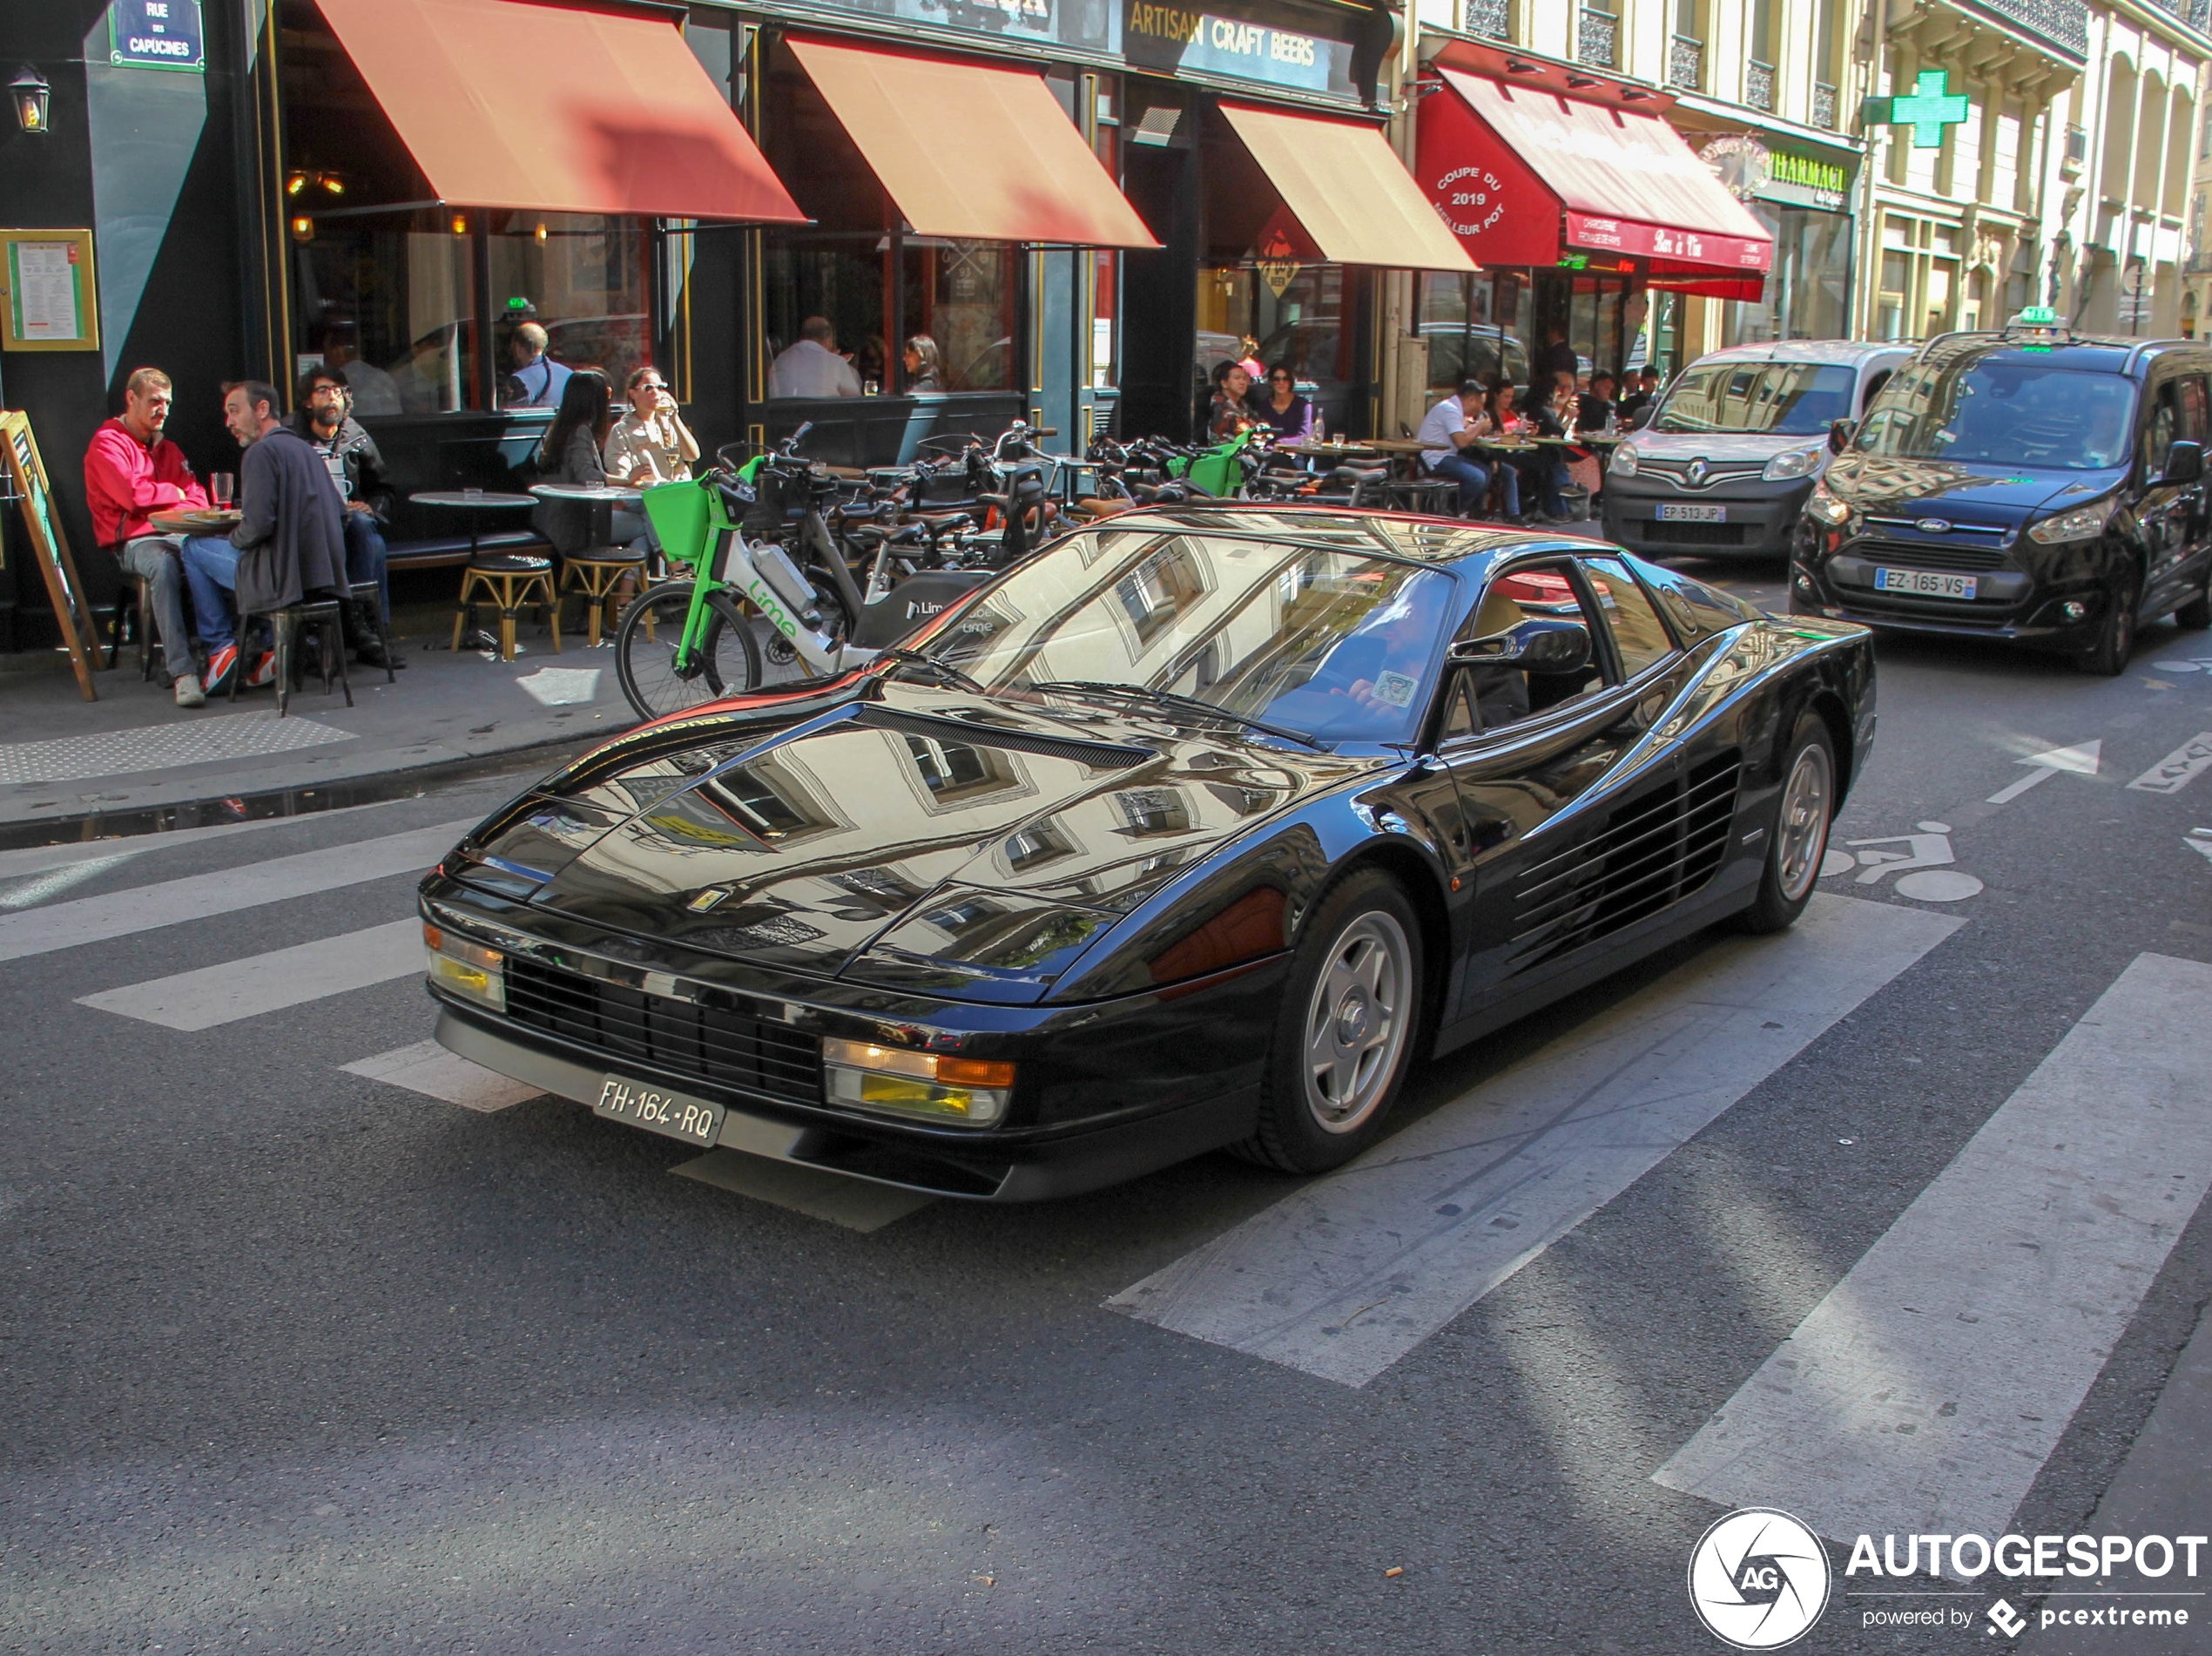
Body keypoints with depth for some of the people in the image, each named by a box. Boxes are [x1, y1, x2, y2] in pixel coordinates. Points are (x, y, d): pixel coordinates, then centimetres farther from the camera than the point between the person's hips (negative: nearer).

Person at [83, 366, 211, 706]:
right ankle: (183, 672, -46)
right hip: (134, 541, -6)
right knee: (164, 565, -40)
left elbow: (197, 499, 15)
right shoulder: (108, 443, 2)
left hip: (177, 536, 6)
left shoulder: (168, 449, 24)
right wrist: (174, 493, 4)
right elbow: (133, 493, -13)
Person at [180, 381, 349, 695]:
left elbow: (257, 526, -20)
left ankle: (221, 647, 12)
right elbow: (339, 515, 19)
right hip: (326, 577, 8)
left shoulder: (262, 452, -11)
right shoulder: (306, 450, 15)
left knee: (195, 548, 11)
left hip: (284, 578, -8)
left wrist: (233, 538, 3)